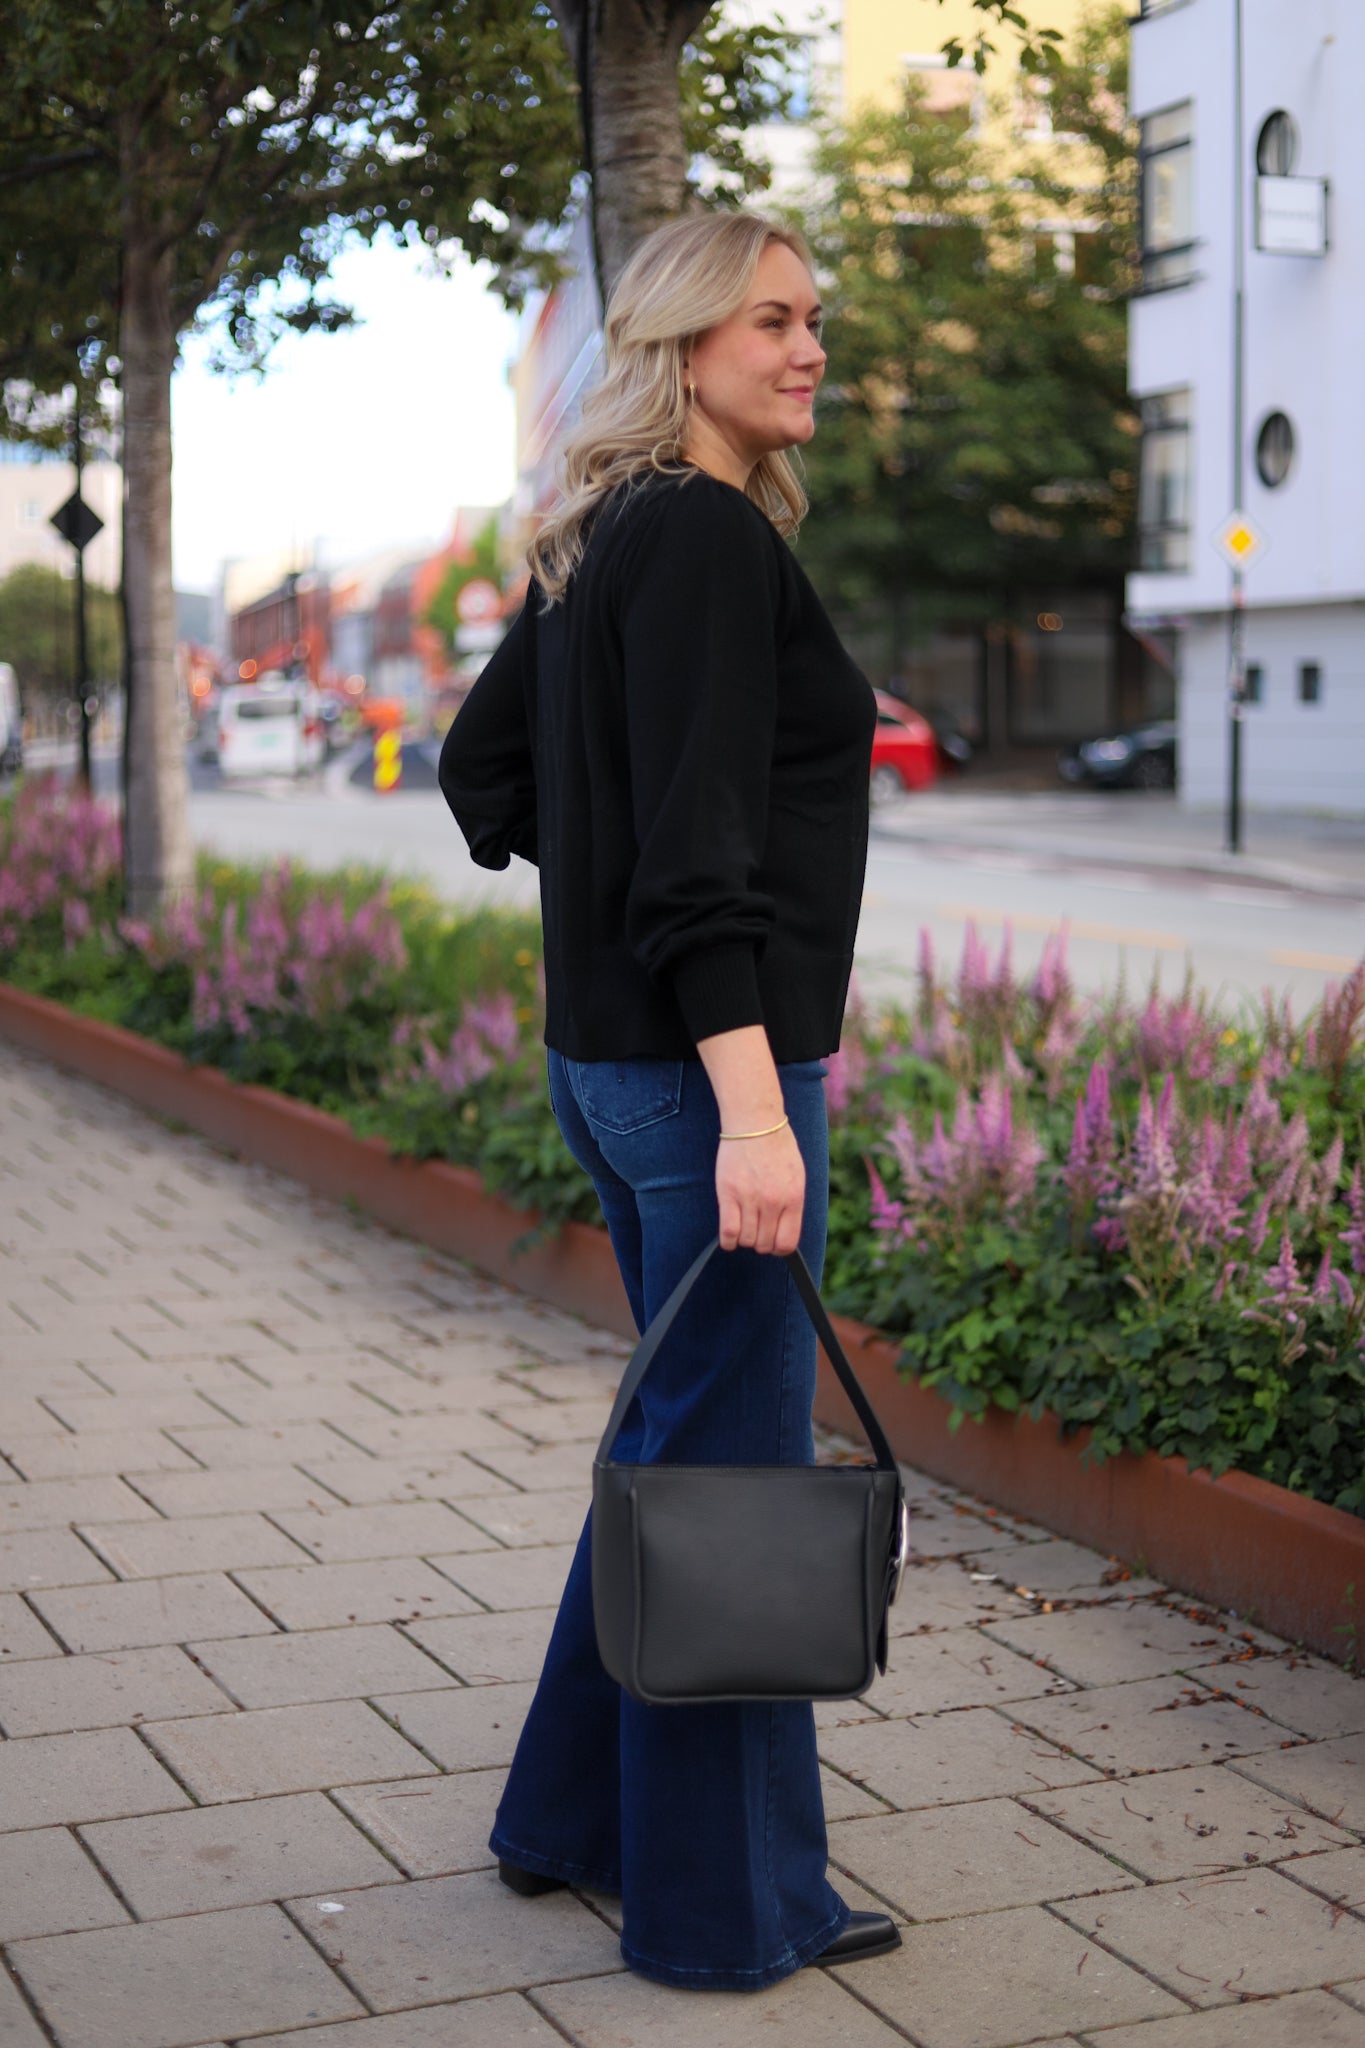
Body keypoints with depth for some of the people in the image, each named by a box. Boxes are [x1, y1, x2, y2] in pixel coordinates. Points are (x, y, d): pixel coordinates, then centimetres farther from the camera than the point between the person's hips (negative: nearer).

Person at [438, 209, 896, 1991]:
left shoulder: (604, 543, 14)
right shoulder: (708, 536, -15)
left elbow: (485, 760, 24)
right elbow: (699, 846, -23)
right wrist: (750, 1108, -27)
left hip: (613, 1048, 10)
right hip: (704, 1058, -10)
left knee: (678, 1431, 20)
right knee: (733, 1461, 0)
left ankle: (576, 1816, 33)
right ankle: (730, 1907, 14)